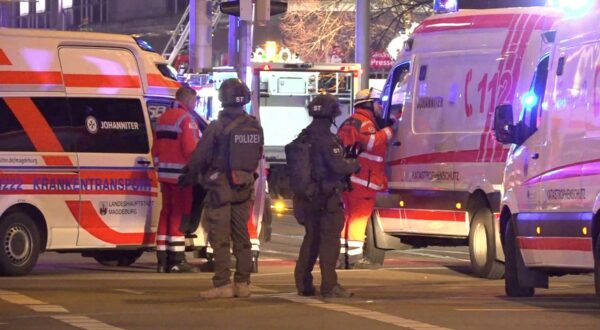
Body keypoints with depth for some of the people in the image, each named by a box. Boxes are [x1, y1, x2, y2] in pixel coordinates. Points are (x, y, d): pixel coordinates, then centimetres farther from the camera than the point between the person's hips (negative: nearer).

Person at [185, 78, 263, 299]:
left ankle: (223, 285, -7)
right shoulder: (255, 128, 4)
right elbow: (257, 157, 10)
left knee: (220, 238, -3)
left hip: (220, 187, -5)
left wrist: (190, 177, 7)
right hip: (244, 188, 5)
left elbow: (200, 157, -8)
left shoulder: (217, 127, -13)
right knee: (241, 236, 12)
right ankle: (242, 284, 13)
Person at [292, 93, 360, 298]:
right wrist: (355, 165, -2)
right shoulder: (326, 138, -17)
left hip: (308, 195, 8)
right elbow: (338, 166, -22)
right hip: (327, 196, -8)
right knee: (330, 239, -6)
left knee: (312, 238, 17)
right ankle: (329, 285, -9)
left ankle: (303, 283, 20)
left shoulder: (304, 137, 10)